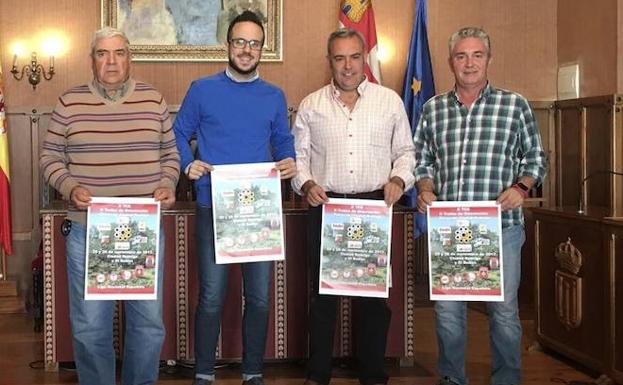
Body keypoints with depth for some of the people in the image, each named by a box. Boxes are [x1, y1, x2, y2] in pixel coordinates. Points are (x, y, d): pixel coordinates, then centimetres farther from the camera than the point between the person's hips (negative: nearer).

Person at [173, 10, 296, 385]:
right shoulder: (202, 90, 2)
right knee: (211, 296, 1)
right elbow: (180, 135, 7)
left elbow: (283, 141, 14)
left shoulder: (274, 96, 9)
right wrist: (189, 164, -11)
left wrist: (289, 162, -7)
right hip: (214, 207, -2)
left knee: (260, 296, 8)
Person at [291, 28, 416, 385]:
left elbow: (405, 151, 11)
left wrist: (399, 178, -7)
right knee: (324, 293, 7)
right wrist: (306, 184, -8)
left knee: (374, 295, 5)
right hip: (325, 206, 0)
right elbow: (298, 155, 10)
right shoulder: (311, 105, 8)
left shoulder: (390, 101, 8)